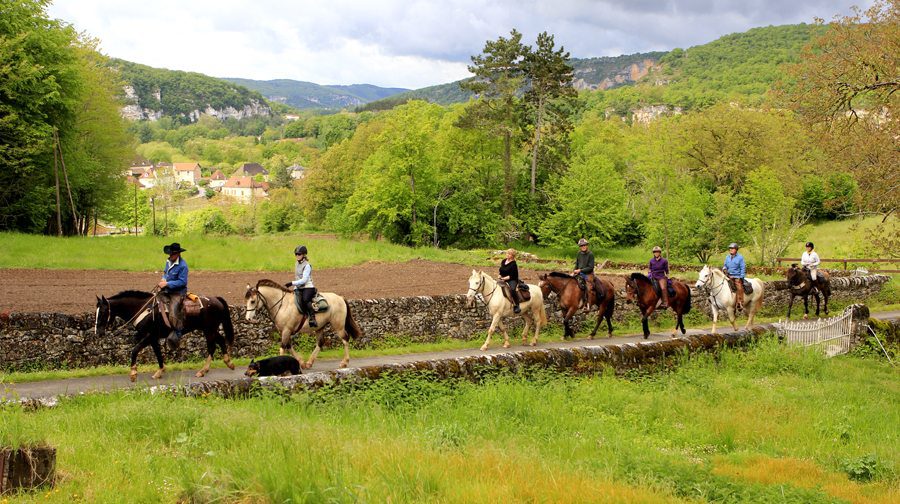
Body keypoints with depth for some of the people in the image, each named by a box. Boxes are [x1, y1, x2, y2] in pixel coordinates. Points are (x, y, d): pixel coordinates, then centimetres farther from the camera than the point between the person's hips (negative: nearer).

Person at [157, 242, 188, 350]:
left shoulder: (182, 265, -18)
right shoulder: (169, 261, 8)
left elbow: (182, 282, -20)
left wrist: (167, 284, -23)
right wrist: (163, 279, 2)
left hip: (178, 293, -9)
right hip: (167, 291, 9)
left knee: (173, 315, -21)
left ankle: (176, 336, -9)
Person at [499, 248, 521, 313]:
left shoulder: (513, 264, -13)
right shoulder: (503, 261, 10)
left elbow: (512, 276, -16)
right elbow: (501, 271, 21)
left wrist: (504, 278, -18)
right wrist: (500, 276, 2)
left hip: (512, 280, -8)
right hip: (503, 280, 9)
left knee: (512, 289, -37)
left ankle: (516, 306, -30)